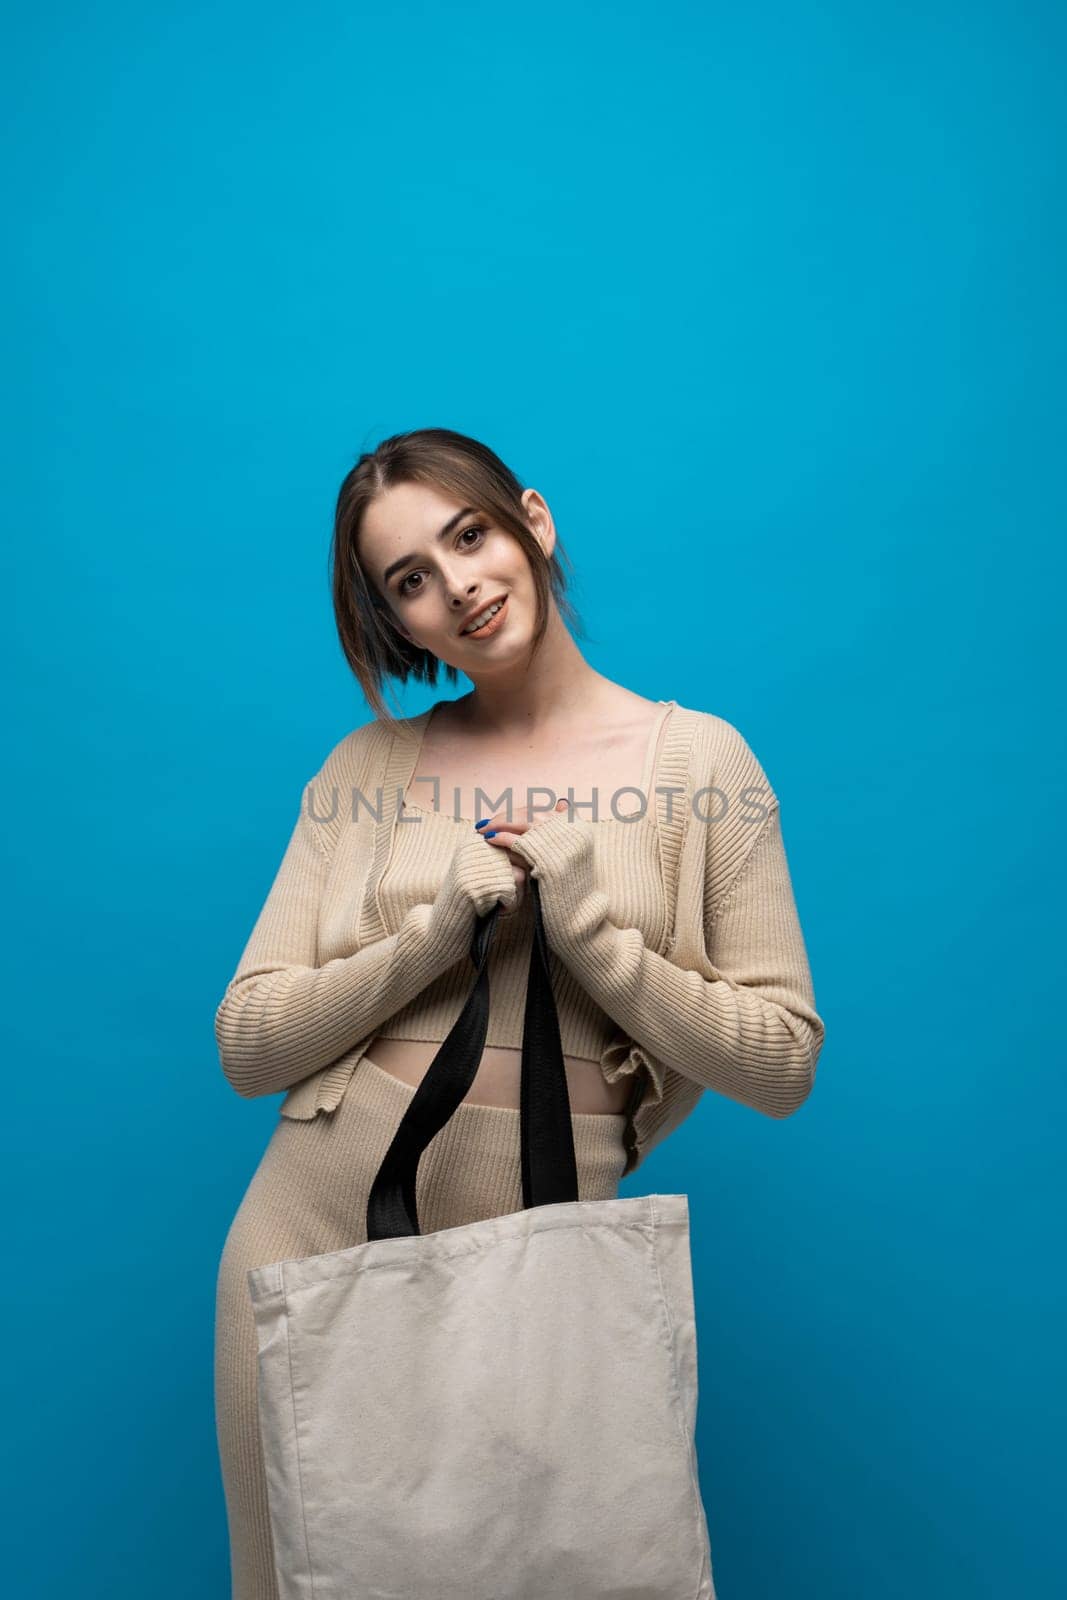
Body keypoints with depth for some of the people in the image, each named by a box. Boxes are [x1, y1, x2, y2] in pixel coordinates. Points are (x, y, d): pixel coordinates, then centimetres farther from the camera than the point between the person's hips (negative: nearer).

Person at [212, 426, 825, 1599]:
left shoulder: (699, 757, -3)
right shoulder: (368, 767, 2)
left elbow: (783, 1065, -5)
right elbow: (247, 1046, -1)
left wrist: (589, 929, -16)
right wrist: (435, 934, -15)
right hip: (315, 1236, 2)